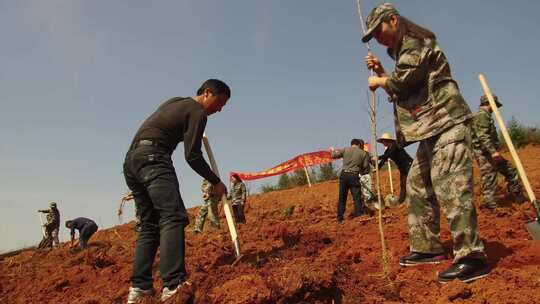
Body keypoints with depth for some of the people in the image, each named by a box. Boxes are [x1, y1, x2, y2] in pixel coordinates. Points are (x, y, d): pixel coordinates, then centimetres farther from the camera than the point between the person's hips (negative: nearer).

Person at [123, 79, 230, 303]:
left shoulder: (175, 101, 26)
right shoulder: (197, 112, 0)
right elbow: (192, 156, -5)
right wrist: (216, 182, 4)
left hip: (130, 160, 10)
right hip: (152, 158, -9)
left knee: (150, 225, 8)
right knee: (173, 217, -20)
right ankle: (173, 284, -33)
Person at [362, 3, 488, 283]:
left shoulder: (415, 41, -4)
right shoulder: (402, 51, 25)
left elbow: (407, 78, -19)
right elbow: (401, 90, 26)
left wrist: (380, 81, -2)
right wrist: (382, 73, 15)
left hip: (447, 123, -11)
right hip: (432, 130, 11)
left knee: (449, 187, -17)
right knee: (417, 185, 11)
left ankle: (471, 256, -14)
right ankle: (427, 247, 18)